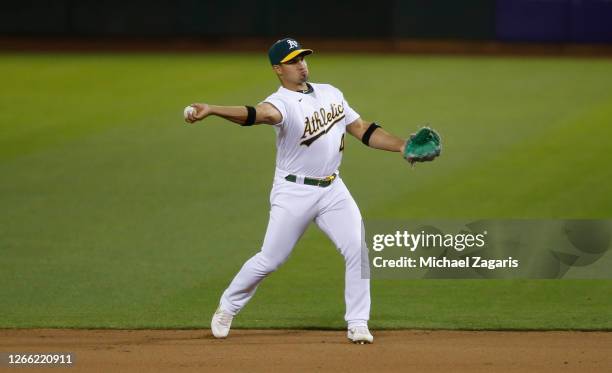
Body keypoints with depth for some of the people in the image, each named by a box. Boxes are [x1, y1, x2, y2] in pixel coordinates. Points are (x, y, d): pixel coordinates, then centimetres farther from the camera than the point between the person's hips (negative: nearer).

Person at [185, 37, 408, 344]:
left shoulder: (331, 94, 7)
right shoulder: (281, 102, -16)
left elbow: (362, 130, 13)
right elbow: (260, 114, -37)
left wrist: (402, 146, 1)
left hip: (332, 189, 5)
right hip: (294, 192, -5)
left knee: (357, 250, -7)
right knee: (269, 259, -1)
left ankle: (357, 324, 3)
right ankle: (227, 307, 22)